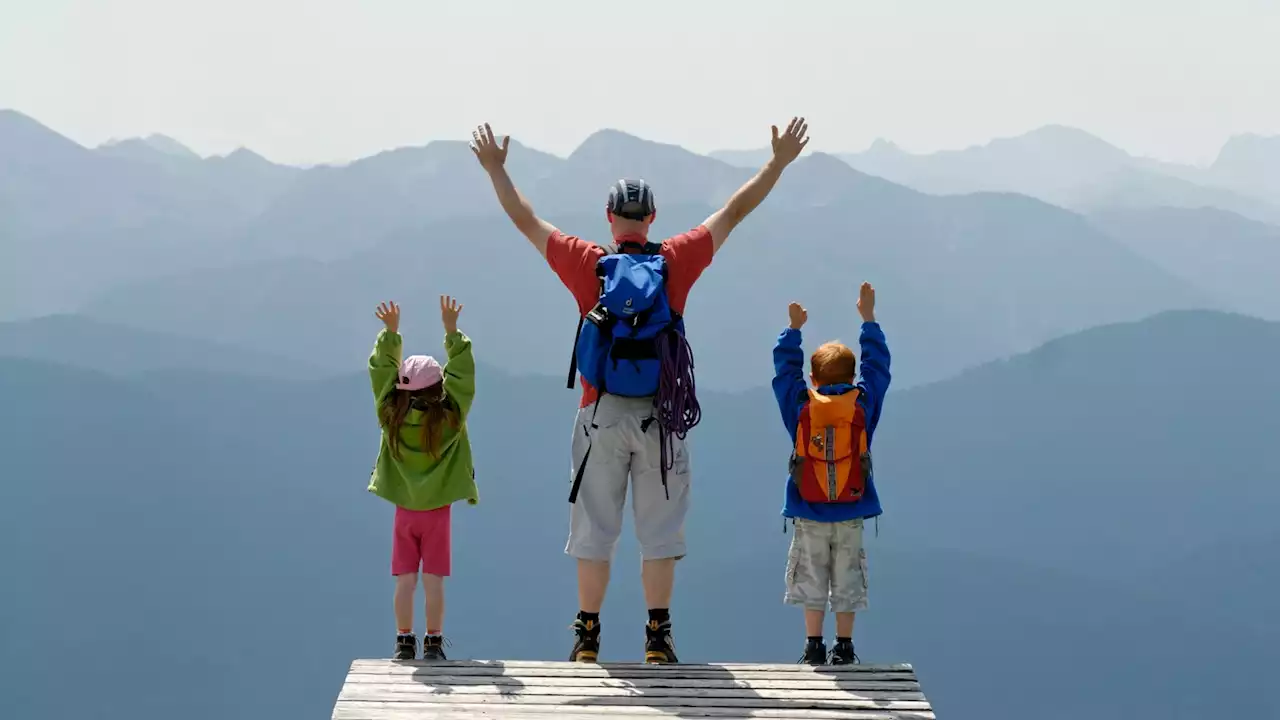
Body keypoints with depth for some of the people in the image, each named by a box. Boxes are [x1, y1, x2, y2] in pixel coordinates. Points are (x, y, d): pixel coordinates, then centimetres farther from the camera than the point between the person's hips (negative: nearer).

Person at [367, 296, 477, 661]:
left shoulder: (391, 415, -9)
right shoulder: (450, 416, -14)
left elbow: (382, 368, -2)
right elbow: (462, 371, -7)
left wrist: (390, 332, 0)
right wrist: (452, 330, -6)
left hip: (404, 511, 1)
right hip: (438, 511, -1)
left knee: (405, 581, 5)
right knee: (434, 581, 2)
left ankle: (404, 641, 6)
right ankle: (433, 642, 3)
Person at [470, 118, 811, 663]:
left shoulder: (588, 265, -2)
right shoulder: (676, 262, -2)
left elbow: (526, 221, 8)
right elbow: (733, 213, 6)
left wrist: (495, 169, 20)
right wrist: (779, 163, 14)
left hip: (602, 415, 0)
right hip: (660, 418, 0)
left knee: (593, 530, 6)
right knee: (660, 531, 5)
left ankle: (587, 636, 8)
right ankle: (658, 636, 4)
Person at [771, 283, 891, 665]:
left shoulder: (800, 405, -4)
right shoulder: (864, 403, -3)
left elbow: (785, 369, 12)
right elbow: (877, 365, 10)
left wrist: (794, 328, 21)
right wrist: (868, 318, 17)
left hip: (808, 518, 0)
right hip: (850, 517, 0)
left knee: (811, 582, 6)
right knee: (847, 583, 7)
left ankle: (814, 646, 5)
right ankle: (844, 647, 8)